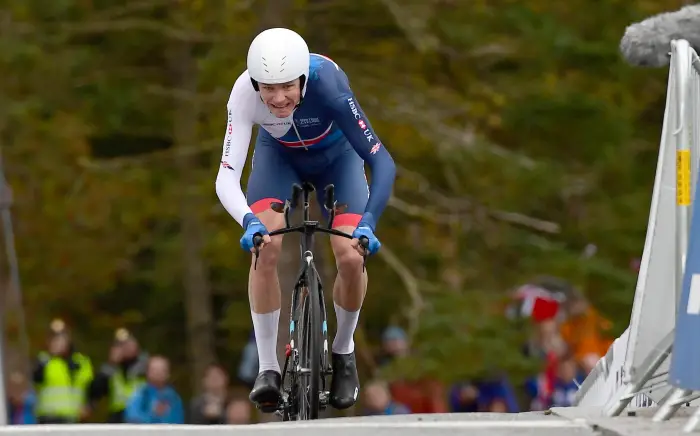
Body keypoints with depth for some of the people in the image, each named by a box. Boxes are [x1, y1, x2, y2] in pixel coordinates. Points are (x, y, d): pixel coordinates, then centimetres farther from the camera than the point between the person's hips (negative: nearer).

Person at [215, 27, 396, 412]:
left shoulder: (327, 85, -40)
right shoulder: (245, 93, -35)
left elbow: (382, 162, -40)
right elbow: (227, 177, -40)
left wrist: (368, 222, -54)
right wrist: (249, 222, -59)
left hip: (336, 157, -1)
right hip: (279, 156, 1)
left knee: (351, 258, -17)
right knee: (265, 248, -23)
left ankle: (343, 351, 12)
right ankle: (267, 368, -12)